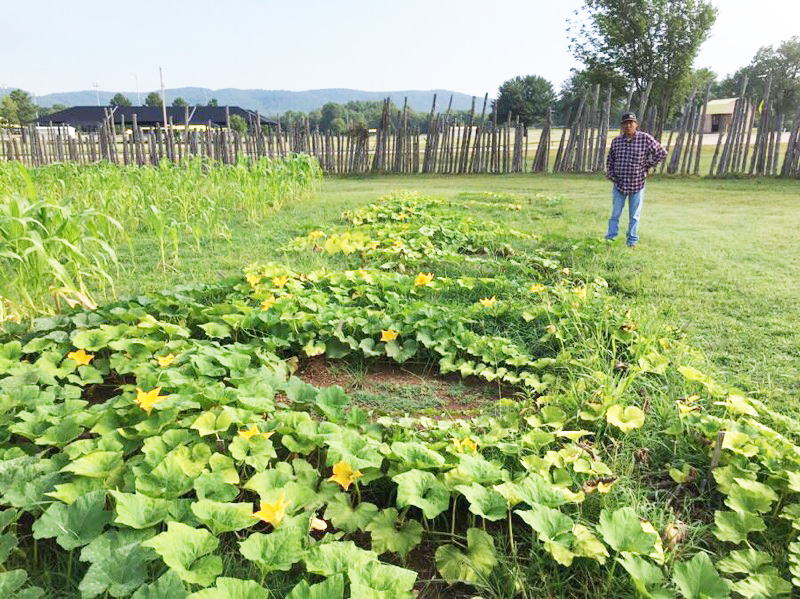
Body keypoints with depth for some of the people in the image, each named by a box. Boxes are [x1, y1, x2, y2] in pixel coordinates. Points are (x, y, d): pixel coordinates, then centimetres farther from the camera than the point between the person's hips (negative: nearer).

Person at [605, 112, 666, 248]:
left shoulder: (645, 138, -6)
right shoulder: (616, 141, 2)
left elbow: (662, 153, 1)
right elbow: (609, 161, 13)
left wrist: (648, 165, -4)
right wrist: (612, 177, 3)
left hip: (637, 185, -2)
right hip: (619, 185, 2)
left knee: (634, 217, 9)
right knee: (615, 214, 8)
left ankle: (632, 242, 18)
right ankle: (610, 239, 17)